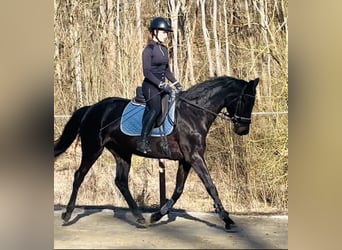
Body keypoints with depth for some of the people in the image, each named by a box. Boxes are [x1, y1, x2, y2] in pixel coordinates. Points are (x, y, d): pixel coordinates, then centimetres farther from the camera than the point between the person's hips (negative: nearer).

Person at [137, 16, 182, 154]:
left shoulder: (164, 49, 16)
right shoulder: (149, 49, -8)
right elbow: (146, 71, -16)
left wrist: (176, 83, 11)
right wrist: (162, 85, -22)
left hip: (162, 85, 9)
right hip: (151, 86, -9)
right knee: (156, 109, -28)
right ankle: (142, 141, -26)